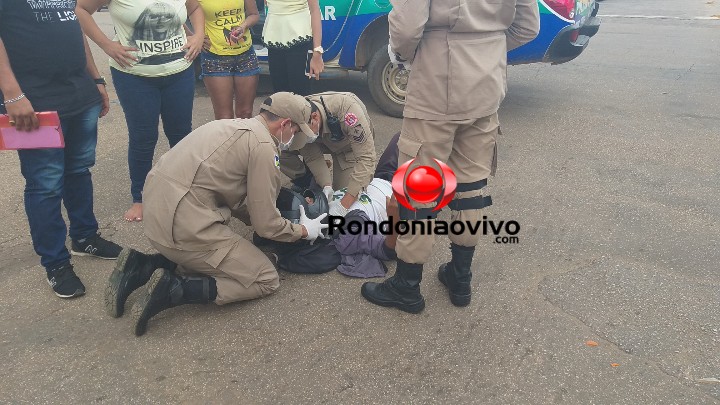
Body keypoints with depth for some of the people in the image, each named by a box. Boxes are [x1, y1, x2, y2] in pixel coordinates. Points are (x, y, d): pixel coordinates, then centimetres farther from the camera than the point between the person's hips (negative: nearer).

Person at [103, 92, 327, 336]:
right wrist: (303, 231, 10)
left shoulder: (233, 125, 17)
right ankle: (173, 289, -9)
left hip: (155, 213, 9)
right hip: (186, 227, -9)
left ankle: (140, 268, 13)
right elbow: (265, 224, -7)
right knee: (266, 280, 2)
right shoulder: (264, 146, -11)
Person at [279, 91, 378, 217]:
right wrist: (326, 187, -34)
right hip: (322, 142, 3)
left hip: (350, 146, -3)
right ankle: (305, 184, 3)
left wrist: (344, 205, -47)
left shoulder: (348, 107, -43)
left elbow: (366, 158, -43)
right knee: (282, 149, -20)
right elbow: (313, 156, -18)